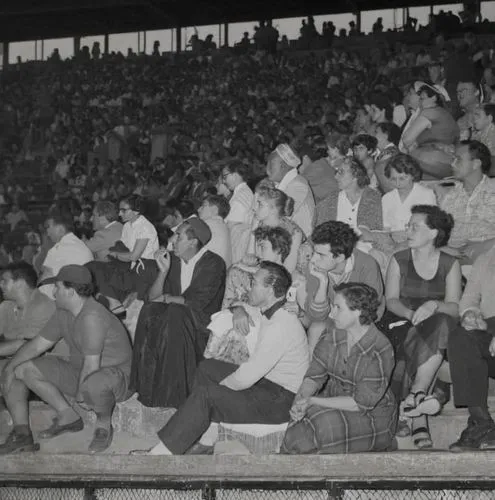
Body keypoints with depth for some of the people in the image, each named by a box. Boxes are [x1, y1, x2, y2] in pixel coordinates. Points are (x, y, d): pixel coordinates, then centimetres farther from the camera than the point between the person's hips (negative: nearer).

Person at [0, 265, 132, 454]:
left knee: (94, 384, -46)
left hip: (114, 373, -9)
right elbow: (37, 345, 8)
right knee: (22, 369, 0)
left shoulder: (92, 317, -27)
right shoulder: (63, 314, 3)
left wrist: (80, 394, -17)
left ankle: (104, 424, -11)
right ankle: (68, 417, 7)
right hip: (78, 373, 9)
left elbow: (92, 365, -28)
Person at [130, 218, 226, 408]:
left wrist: (167, 298, -3)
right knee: (149, 311, -24)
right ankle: (147, 387, -24)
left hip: (202, 320, -5)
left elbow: (197, 302, -17)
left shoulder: (213, 263, -10)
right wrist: (163, 271, -10)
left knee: (175, 314, -35)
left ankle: (173, 392, -29)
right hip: (174, 316, 5)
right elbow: (153, 297, 5)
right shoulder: (173, 260, 9)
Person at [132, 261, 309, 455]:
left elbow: (245, 379, -25)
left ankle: (160, 453, -11)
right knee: (207, 368, 11)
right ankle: (206, 441, 4)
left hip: (279, 401, -11)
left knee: (204, 394, -20)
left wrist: (219, 386, -8)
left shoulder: (281, 326, -26)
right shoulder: (270, 314, 6)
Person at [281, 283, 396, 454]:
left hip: (372, 417, -5)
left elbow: (362, 403, -21)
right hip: (335, 403, 5)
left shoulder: (379, 351, -21)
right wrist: (300, 400, -23)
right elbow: (314, 375, -1)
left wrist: (313, 401, -23)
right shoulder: (332, 332, -2)